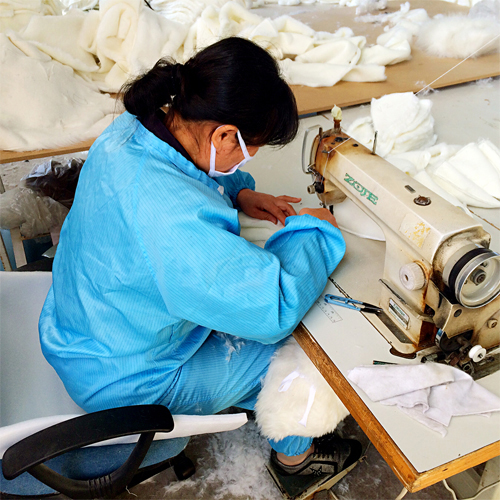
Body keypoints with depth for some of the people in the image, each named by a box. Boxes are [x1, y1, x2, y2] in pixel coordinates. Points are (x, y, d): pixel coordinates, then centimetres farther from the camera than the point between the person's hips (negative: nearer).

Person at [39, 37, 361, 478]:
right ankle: (295, 453, 33)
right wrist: (312, 230, -19)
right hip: (126, 380, -8)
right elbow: (276, 308, -36)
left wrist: (236, 193, -3)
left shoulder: (129, 132, -13)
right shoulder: (174, 220, -42)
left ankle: (249, 393, 41)